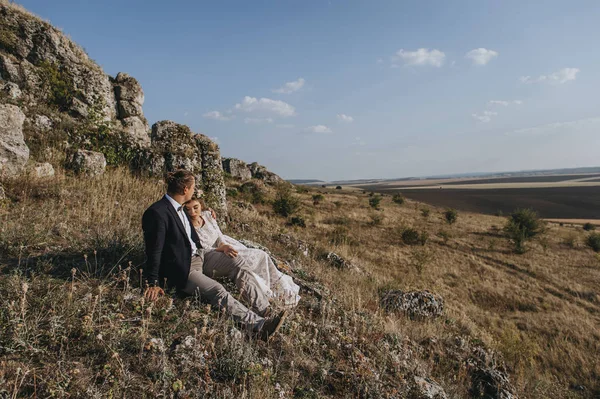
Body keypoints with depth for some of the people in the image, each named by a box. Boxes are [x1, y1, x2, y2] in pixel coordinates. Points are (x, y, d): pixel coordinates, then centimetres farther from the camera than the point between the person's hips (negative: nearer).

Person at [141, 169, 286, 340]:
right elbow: (154, 251, -18)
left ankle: (265, 308, -10)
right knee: (218, 292, -26)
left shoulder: (178, 207, 6)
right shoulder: (156, 213, -21)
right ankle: (259, 326, -33)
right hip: (182, 269, -9)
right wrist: (153, 283, -14)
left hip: (198, 255, 9)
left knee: (237, 263, -8)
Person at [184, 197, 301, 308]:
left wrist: (225, 246, -21)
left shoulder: (208, 215, -1)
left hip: (225, 247, 6)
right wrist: (223, 248, -36)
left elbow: (220, 237, 0)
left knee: (260, 255, -7)